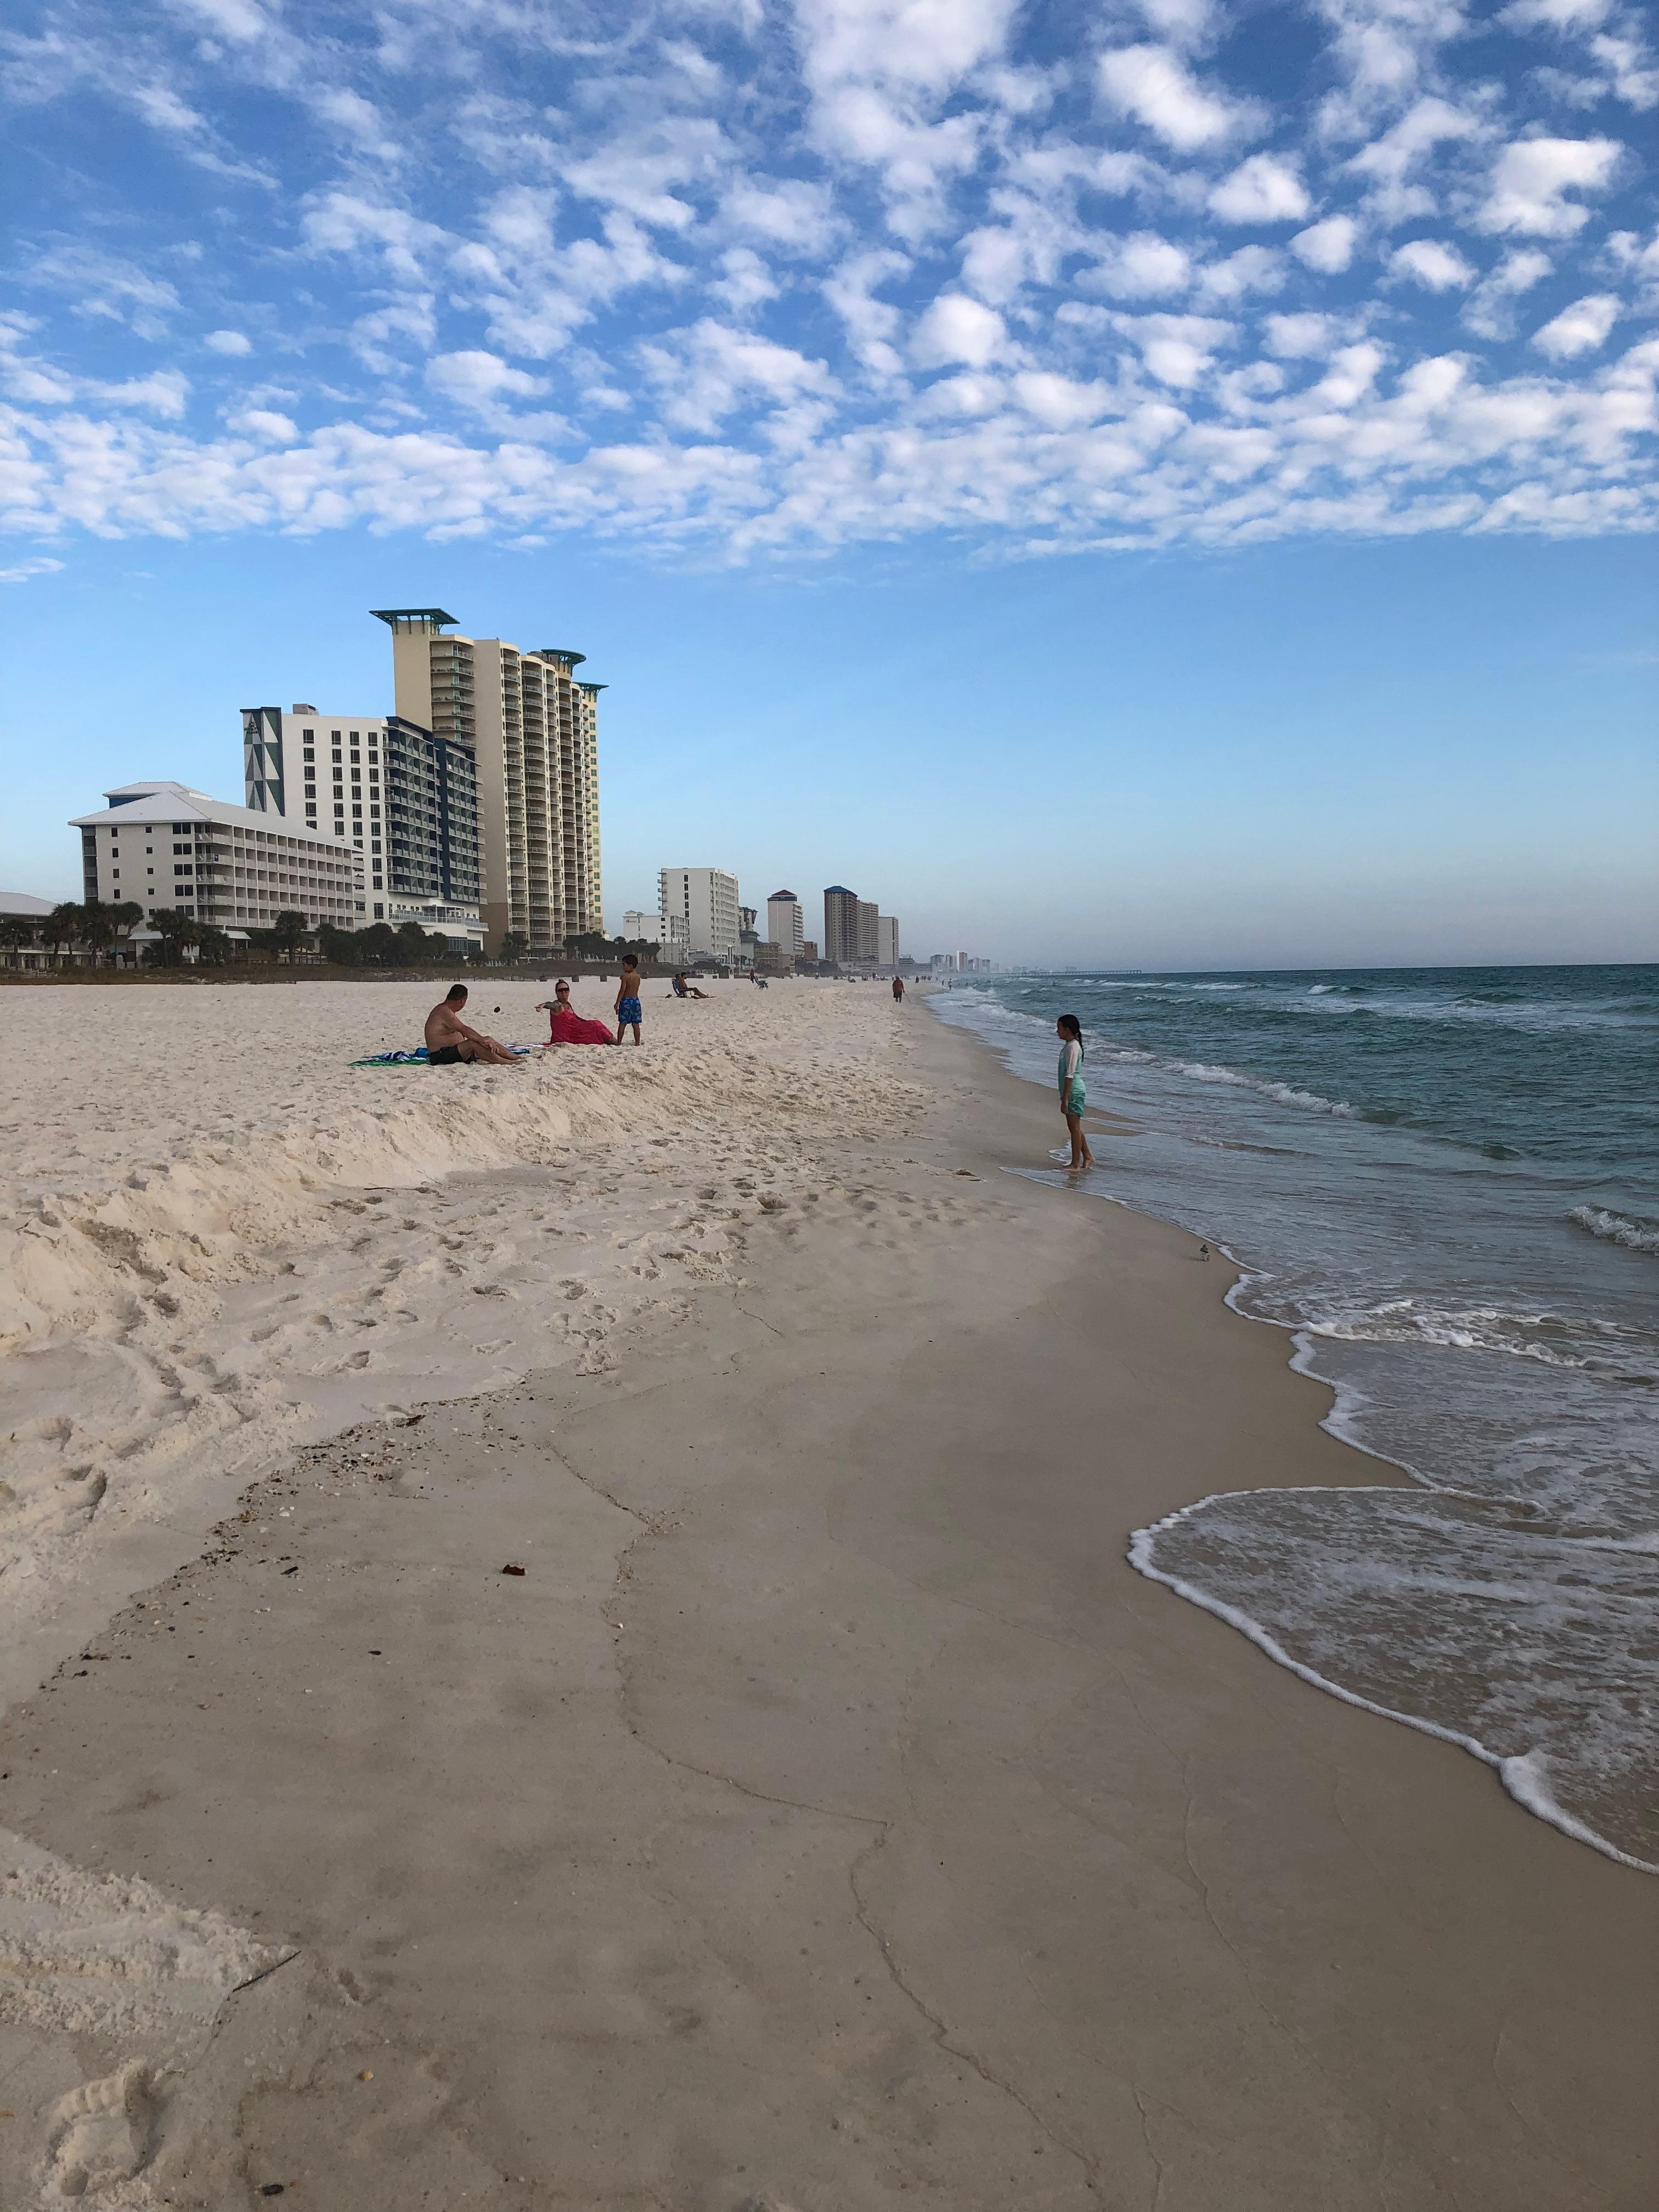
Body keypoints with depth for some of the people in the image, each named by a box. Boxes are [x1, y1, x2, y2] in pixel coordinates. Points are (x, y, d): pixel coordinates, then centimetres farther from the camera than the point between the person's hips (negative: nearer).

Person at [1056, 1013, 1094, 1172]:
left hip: (1074, 1092, -10)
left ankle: (1076, 1164, -1)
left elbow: (1070, 1075, -21)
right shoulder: (1070, 1045, 15)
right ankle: (1087, 1157, 25)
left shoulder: (1073, 1047, -16)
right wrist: (1064, 1097, 23)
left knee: (1074, 1127, -5)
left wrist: (1065, 1099, -23)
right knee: (1073, 1127, 16)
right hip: (1073, 1092, 10)